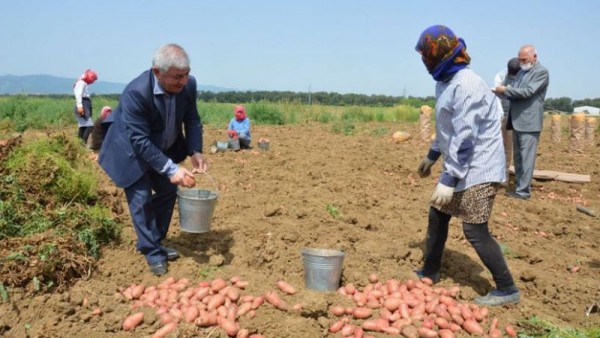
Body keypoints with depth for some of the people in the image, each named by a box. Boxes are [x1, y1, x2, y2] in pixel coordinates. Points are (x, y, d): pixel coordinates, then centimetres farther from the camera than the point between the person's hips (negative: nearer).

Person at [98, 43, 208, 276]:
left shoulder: (188, 85, -21)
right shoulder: (136, 92, -37)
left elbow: (192, 120, -7)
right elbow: (140, 141, -34)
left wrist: (195, 151, -23)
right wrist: (171, 169, -38)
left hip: (165, 149, 6)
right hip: (133, 152, -6)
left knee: (168, 193, 12)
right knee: (141, 200, -4)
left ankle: (154, 243, 32)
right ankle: (152, 253, 13)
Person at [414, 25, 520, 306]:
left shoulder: (466, 86, -22)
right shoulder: (448, 82, 9)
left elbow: (465, 138, -26)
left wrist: (448, 180, -28)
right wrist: (431, 156, 29)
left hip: (478, 169, -10)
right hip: (461, 166, 10)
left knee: (475, 231, -7)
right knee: (437, 214, 16)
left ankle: (507, 289, 9)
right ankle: (429, 272, 32)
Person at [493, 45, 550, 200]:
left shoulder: (542, 72, -7)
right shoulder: (521, 72, 17)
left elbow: (528, 92, -18)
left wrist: (505, 90, -12)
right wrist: (502, 91, -4)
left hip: (529, 122, -8)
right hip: (517, 120, 8)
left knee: (526, 157, -6)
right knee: (518, 156, 12)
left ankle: (523, 191, -3)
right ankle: (519, 186, 21)